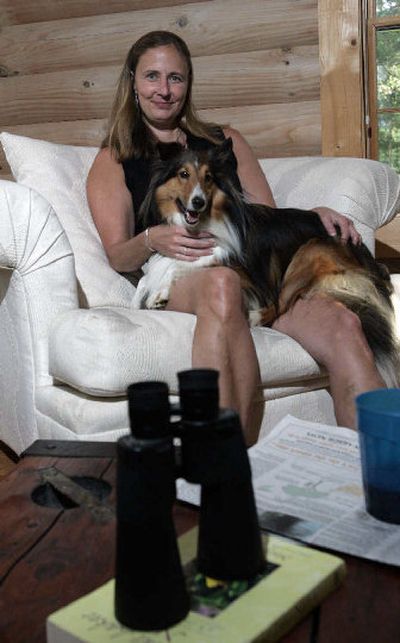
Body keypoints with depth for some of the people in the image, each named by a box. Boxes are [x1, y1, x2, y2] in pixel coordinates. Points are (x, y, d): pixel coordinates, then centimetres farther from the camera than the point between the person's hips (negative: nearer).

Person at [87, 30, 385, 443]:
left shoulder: (226, 142, 30)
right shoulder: (113, 161, 20)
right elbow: (117, 256, 9)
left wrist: (314, 215, 5)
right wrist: (151, 241, -13)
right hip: (175, 288, -3)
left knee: (341, 323, -28)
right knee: (221, 282, -41)